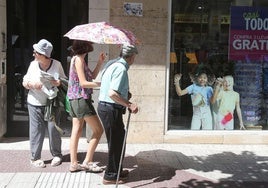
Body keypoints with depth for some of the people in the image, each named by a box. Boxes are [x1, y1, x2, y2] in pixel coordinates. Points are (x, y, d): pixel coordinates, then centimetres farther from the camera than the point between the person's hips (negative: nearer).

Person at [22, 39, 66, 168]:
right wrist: (31, 83, -16)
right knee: (36, 130, 1)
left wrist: (59, 83, -18)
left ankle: (56, 155, 20)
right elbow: (24, 82, 7)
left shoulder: (57, 64, -3)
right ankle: (35, 158, 14)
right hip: (35, 104, 1)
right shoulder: (33, 64, 1)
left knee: (53, 129, 1)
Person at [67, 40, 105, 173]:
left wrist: (100, 62, 5)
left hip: (75, 100, 9)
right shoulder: (78, 59, -13)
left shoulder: (78, 59, 15)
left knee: (76, 131, 10)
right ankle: (87, 162, 2)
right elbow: (83, 83, -18)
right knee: (98, 130, -1)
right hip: (81, 99, -9)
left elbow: (92, 76, 15)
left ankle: (74, 164, 15)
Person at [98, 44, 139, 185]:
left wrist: (125, 94, 15)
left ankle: (116, 171, 32)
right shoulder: (121, 68, -19)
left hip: (105, 106, 10)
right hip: (111, 109, -10)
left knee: (118, 139, 19)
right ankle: (111, 176, 15)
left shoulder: (112, 63, 12)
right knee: (116, 142, 2)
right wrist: (129, 105, -22)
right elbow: (112, 94, -28)